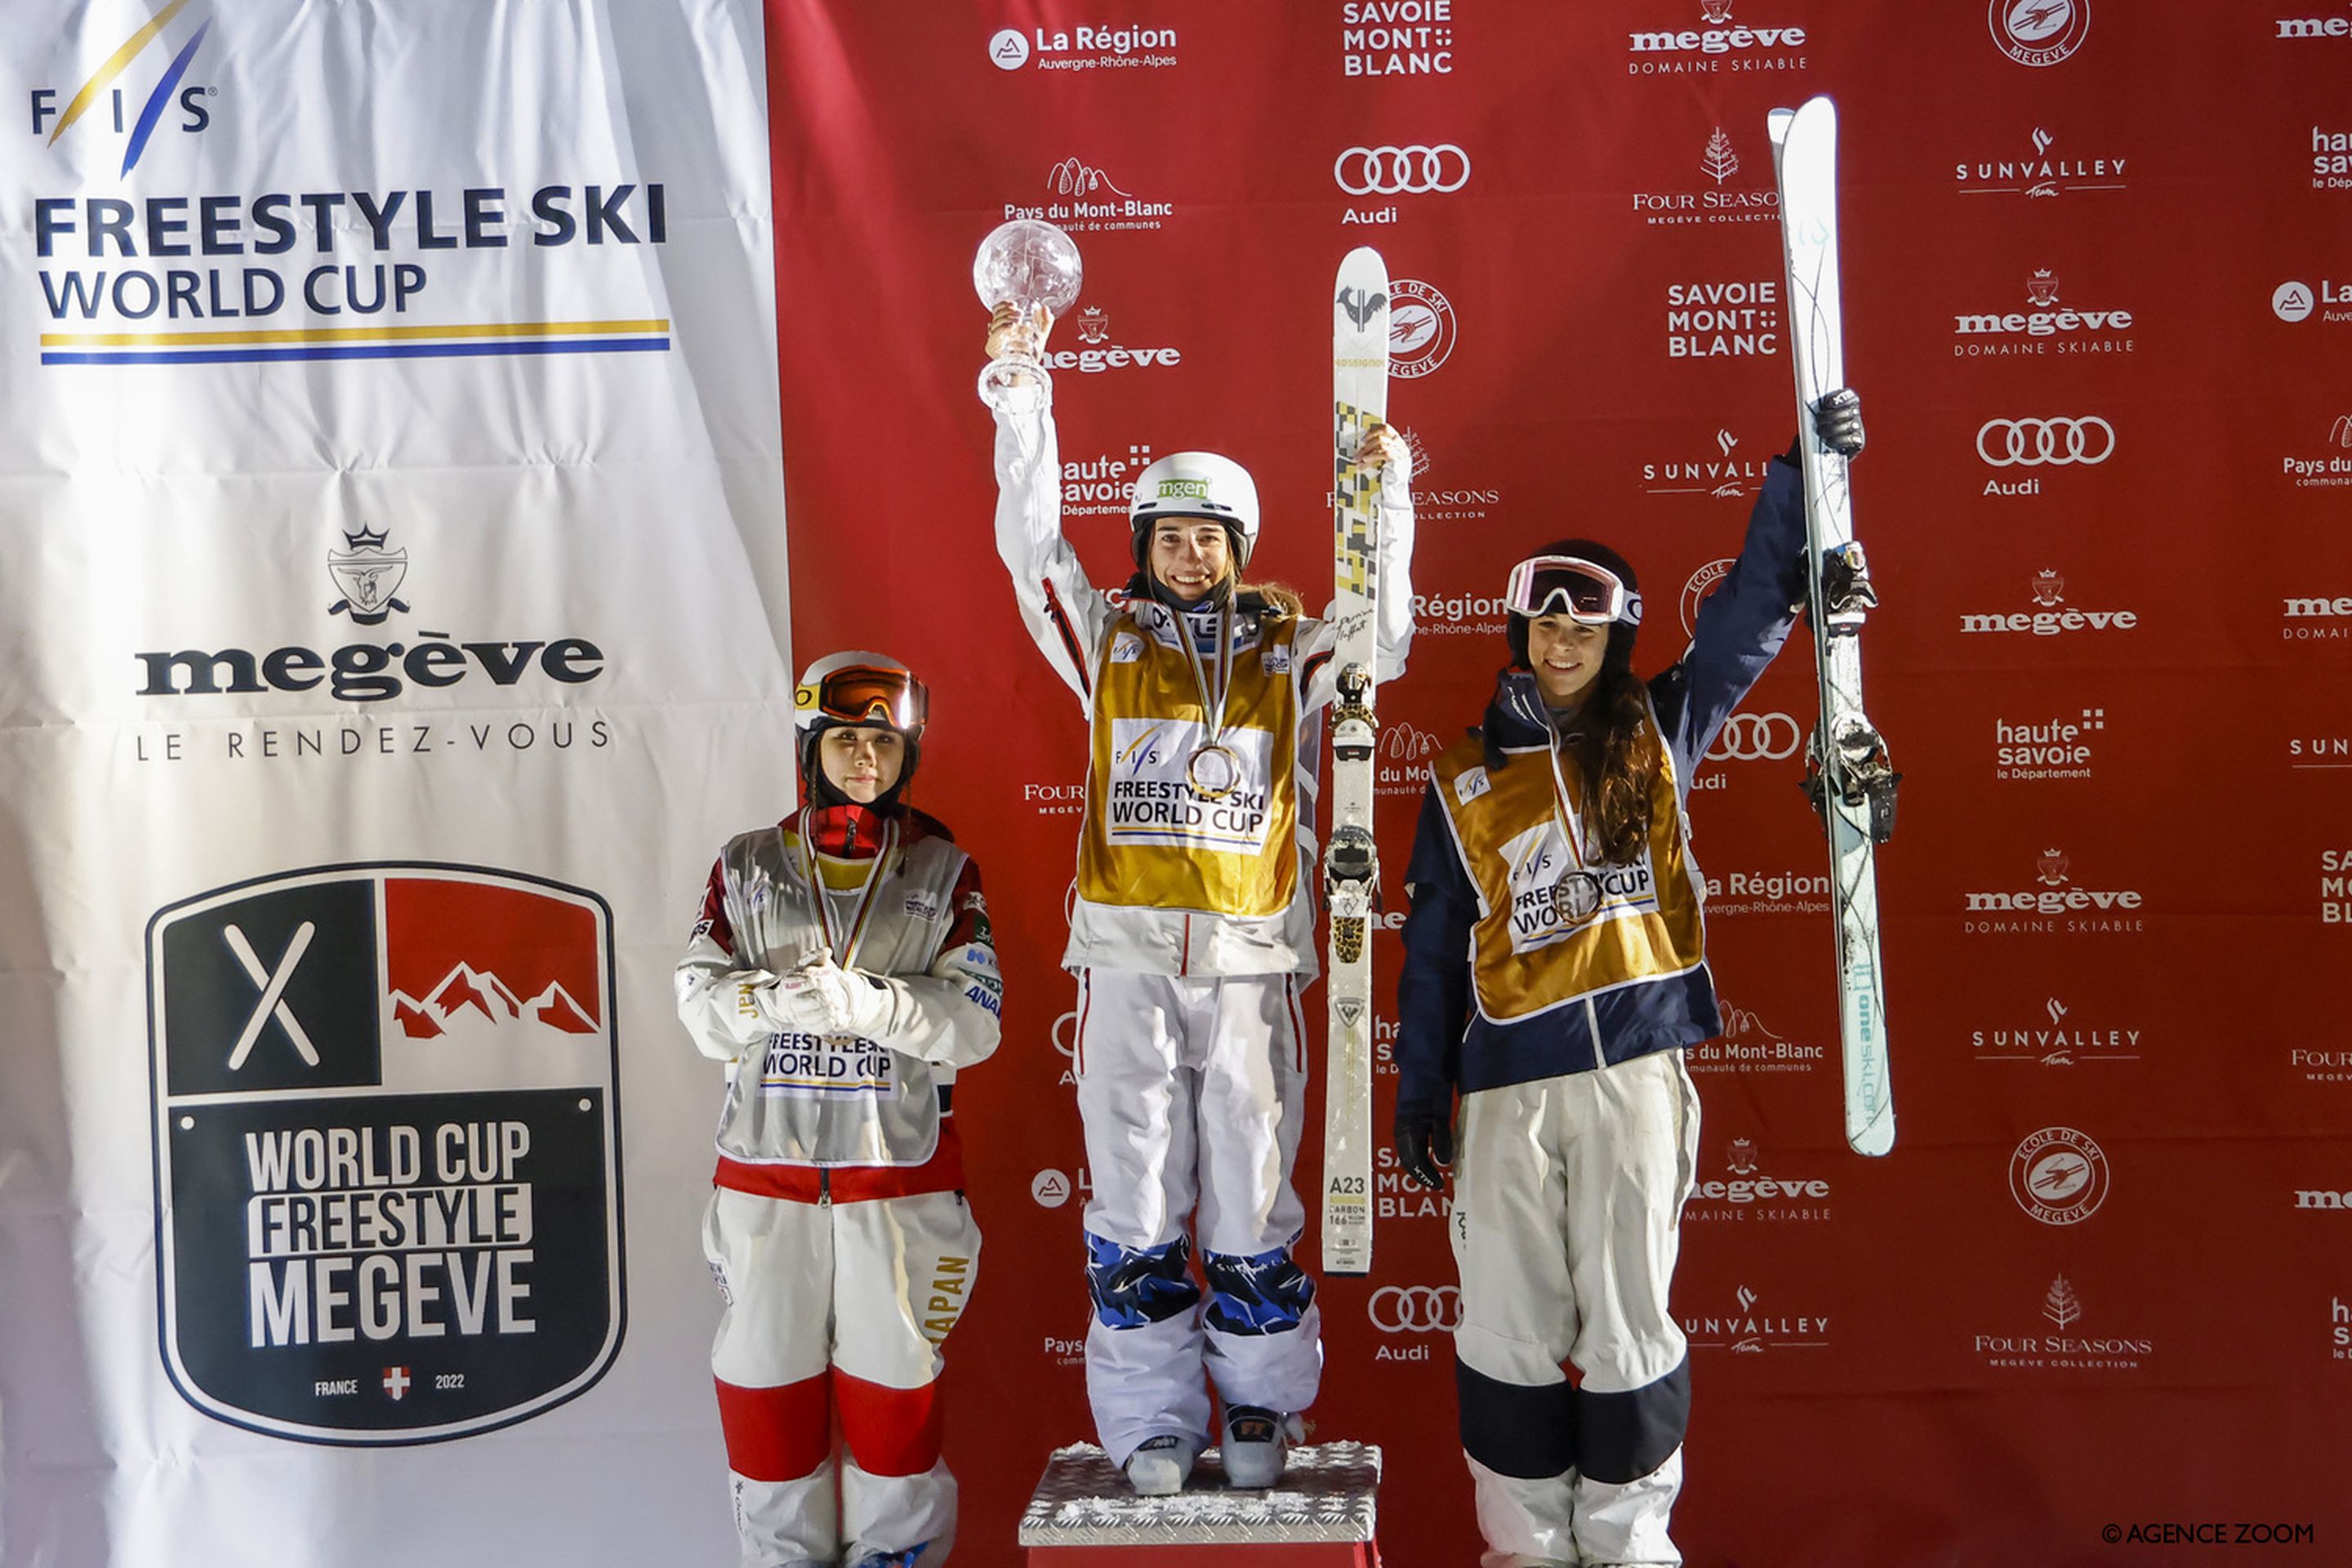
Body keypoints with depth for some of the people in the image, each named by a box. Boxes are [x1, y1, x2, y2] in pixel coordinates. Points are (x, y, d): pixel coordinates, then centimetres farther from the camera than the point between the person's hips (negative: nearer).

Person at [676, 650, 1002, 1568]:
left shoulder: (944, 871, 3)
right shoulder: (747, 868, 7)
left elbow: (974, 1023, -6)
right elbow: (701, 1008, 1)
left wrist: (862, 999, -21)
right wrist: (775, 997, -19)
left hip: (901, 1173, -1)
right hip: (765, 1171, 1)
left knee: (893, 1381, 6)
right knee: (767, 1378, 7)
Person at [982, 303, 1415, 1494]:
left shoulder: (1290, 650, 9)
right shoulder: (1107, 640, 9)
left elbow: (1381, 643, -5)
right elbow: (1032, 548, 0)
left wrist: (1383, 500, -13)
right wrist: (1022, 392, -6)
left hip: (1249, 959, 0)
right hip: (1126, 956, 1)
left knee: (1252, 1198, 6)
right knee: (1135, 1198, 5)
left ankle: (1260, 1408, 22)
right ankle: (1151, 1422, 17)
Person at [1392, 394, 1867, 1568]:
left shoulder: (1657, 734, 9)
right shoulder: (1463, 779, 9)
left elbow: (1755, 604, 3)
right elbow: (1434, 947, 10)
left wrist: (1802, 471, -7)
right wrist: (1419, 1095, 9)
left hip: (1636, 1064, 0)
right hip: (1505, 1078, 1)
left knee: (1629, 1316, 6)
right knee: (1509, 1324, 6)